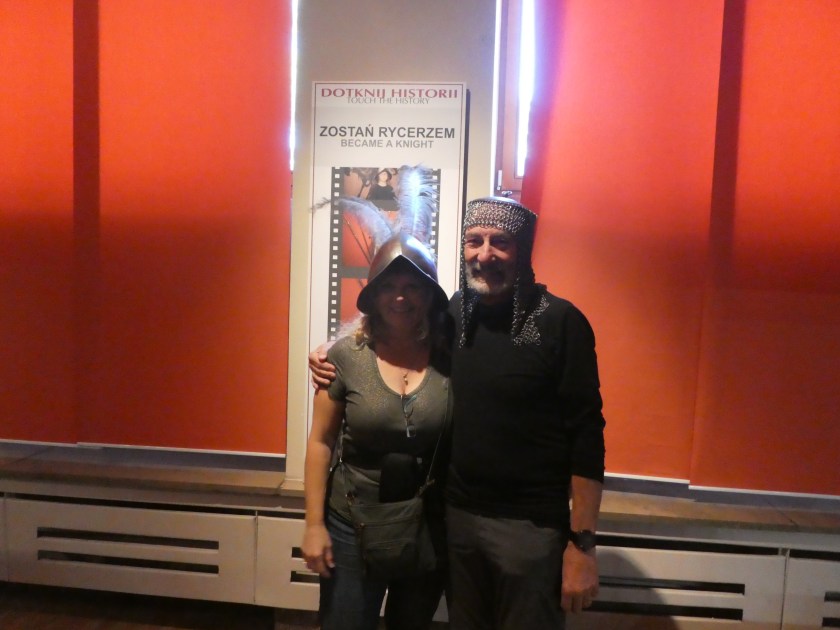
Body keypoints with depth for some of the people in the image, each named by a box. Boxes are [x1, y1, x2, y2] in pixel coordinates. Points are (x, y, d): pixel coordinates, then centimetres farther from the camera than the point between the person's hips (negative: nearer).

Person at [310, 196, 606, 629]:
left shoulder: (560, 322, -13)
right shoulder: (449, 314, 0)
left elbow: (586, 437, -13)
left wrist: (582, 543, -13)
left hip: (530, 526, -4)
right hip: (455, 515, 5)